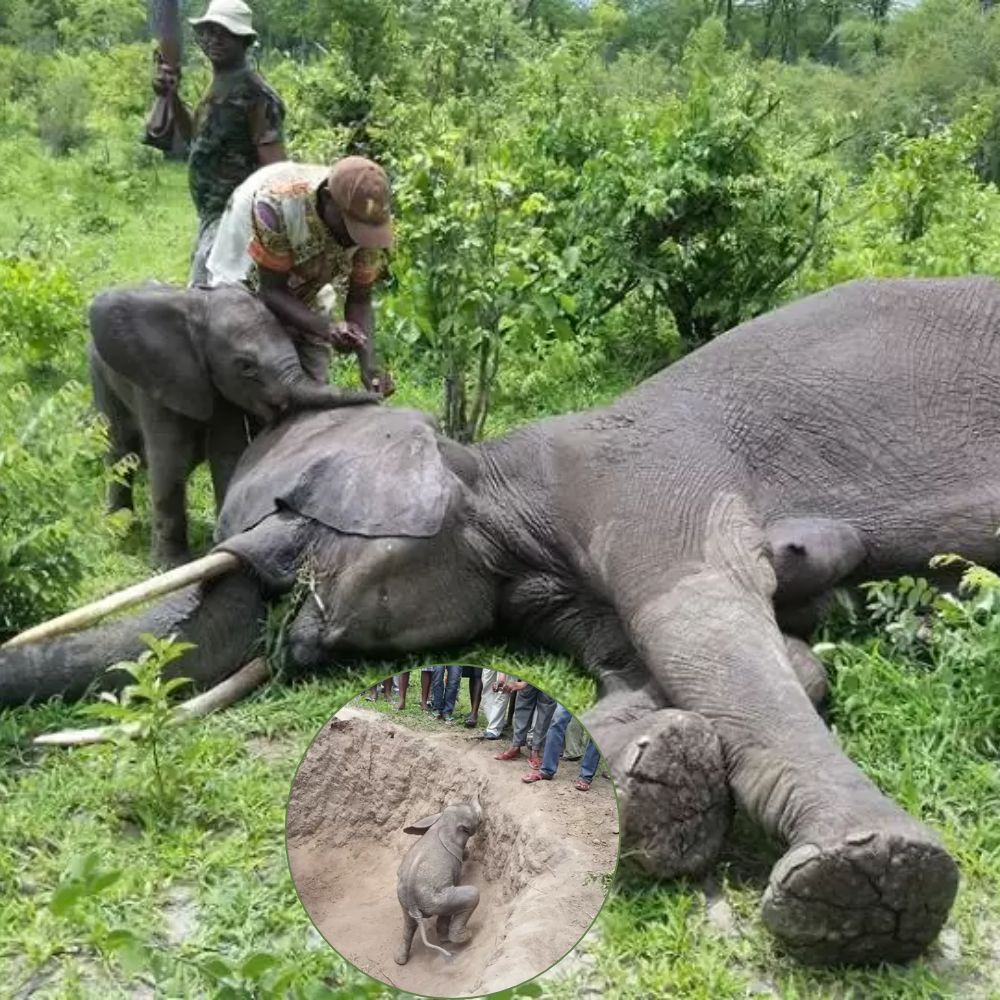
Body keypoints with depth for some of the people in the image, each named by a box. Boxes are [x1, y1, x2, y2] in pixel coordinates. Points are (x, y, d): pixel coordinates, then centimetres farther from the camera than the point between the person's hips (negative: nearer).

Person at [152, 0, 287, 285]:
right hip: (212, 213, 10)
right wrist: (172, 98, 10)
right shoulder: (218, 84, 13)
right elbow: (195, 138, 26)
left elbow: (275, 168, -20)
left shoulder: (254, 93, -16)